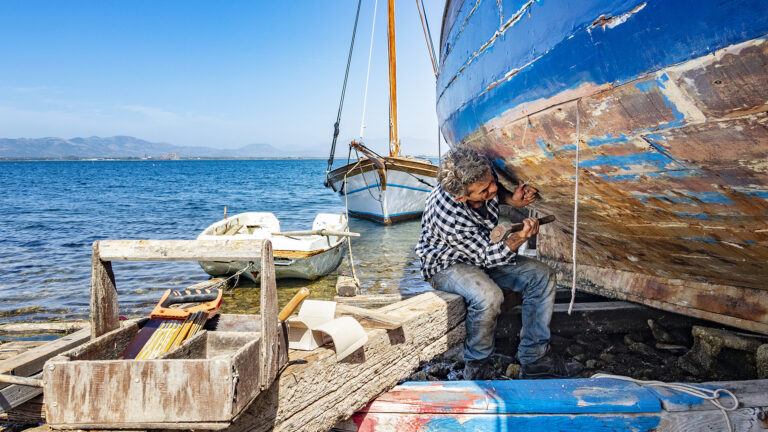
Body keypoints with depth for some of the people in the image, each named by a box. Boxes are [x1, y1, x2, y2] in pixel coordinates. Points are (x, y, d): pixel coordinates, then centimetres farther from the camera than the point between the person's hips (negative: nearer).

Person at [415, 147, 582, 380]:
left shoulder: (482, 175, -19)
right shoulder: (449, 216, -36)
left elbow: (497, 191, 8)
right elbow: (487, 257, -24)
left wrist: (511, 199, -14)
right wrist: (520, 238, -39)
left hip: (480, 255, 8)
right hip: (447, 265, -7)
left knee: (542, 275, -6)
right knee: (489, 296, -37)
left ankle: (534, 358, 0)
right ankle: (476, 367, -11)